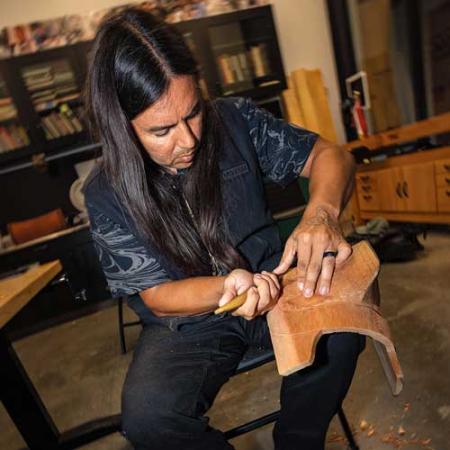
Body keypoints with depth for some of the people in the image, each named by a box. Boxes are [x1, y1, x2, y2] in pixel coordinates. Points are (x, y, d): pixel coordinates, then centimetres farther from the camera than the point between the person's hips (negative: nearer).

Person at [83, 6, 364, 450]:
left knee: (340, 329, -26)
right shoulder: (106, 194, -14)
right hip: (186, 318, -1)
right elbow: (155, 294, -11)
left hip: (269, 278, 2)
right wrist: (226, 287, -33)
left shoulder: (234, 121, -10)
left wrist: (321, 212, -30)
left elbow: (328, 154, -6)